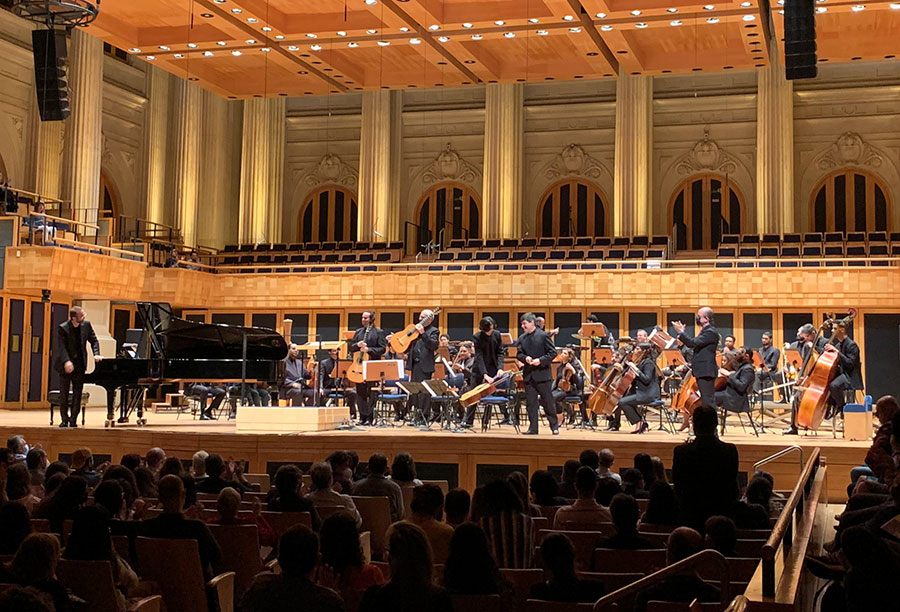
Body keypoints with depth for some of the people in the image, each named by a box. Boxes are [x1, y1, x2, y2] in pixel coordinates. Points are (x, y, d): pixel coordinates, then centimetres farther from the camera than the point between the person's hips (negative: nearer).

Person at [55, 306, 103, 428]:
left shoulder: (86, 325, 0)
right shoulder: (62, 328, -13)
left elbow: (94, 341, 7)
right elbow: (61, 347, -19)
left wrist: (96, 354, -9)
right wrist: (66, 361, -32)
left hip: (79, 365, 3)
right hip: (66, 366, -3)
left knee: (77, 394, 3)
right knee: (64, 394, 2)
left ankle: (73, 420, 8)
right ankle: (64, 420, 11)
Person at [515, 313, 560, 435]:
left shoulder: (543, 336, -5)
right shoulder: (522, 338, 9)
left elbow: (553, 352, -7)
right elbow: (518, 354, 12)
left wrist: (540, 360, -18)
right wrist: (525, 358, -10)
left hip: (542, 373, -5)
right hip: (528, 375, 5)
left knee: (547, 401, 2)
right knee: (530, 402, 3)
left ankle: (554, 426, 14)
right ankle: (533, 428, 8)